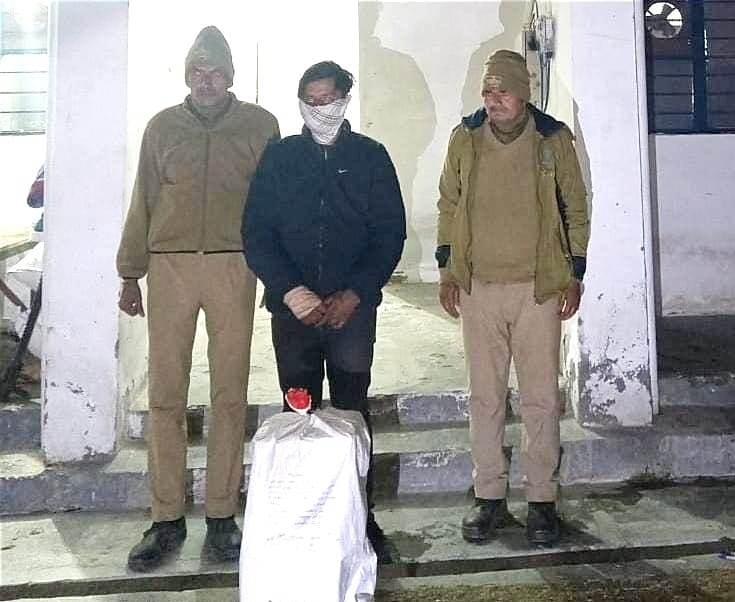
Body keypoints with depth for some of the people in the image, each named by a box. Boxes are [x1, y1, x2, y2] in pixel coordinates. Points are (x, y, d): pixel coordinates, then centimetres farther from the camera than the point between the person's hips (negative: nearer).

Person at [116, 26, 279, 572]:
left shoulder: (260, 124, 8)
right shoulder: (163, 126, 13)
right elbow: (144, 203, 14)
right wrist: (131, 274, 11)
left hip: (234, 267, -1)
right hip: (170, 266, 2)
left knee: (230, 395, 1)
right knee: (166, 395, 0)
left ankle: (222, 516, 12)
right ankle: (167, 520, 10)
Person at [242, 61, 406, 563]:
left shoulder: (370, 156, 7)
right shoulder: (279, 157, 9)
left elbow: (391, 234, 3)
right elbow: (257, 233, 3)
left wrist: (354, 295, -8)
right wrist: (291, 292, -10)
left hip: (353, 308, -1)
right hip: (293, 308, 1)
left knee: (352, 413, 2)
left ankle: (359, 515, 14)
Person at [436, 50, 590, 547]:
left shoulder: (553, 139, 1)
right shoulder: (465, 139, 4)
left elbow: (575, 209, 7)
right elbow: (449, 205, 11)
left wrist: (575, 274, 2)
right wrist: (448, 270, 6)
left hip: (538, 286, -1)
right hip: (478, 287, 2)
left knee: (541, 397, 3)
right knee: (485, 397, 8)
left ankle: (543, 499, 16)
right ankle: (489, 495, 20)